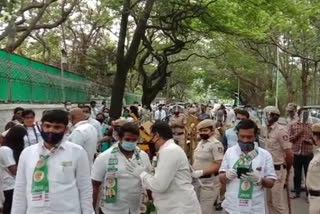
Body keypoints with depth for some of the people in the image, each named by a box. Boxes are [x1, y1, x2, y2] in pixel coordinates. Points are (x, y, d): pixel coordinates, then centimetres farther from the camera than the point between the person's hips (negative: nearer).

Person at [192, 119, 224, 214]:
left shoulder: (216, 144, -15)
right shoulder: (200, 143, 11)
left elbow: (218, 165, -21)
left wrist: (201, 172, -25)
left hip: (209, 182, -8)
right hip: (197, 180, 8)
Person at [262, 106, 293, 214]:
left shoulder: (281, 130, -16)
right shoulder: (267, 130, 8)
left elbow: (288, 154, -15)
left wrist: (287, 171, -3)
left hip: (278, 170, -8)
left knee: (278, 202, -2)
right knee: (269, 201, 16)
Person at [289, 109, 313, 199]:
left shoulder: (311, 126, 4)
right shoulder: (292, 125, 2)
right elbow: (290, 138, -2)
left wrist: (308, 140, -15)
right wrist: (298, 133, -15)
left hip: (308, 154, 0)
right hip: (296, 153, 0)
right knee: (297, 174, 10)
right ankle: (297, 192, 23)